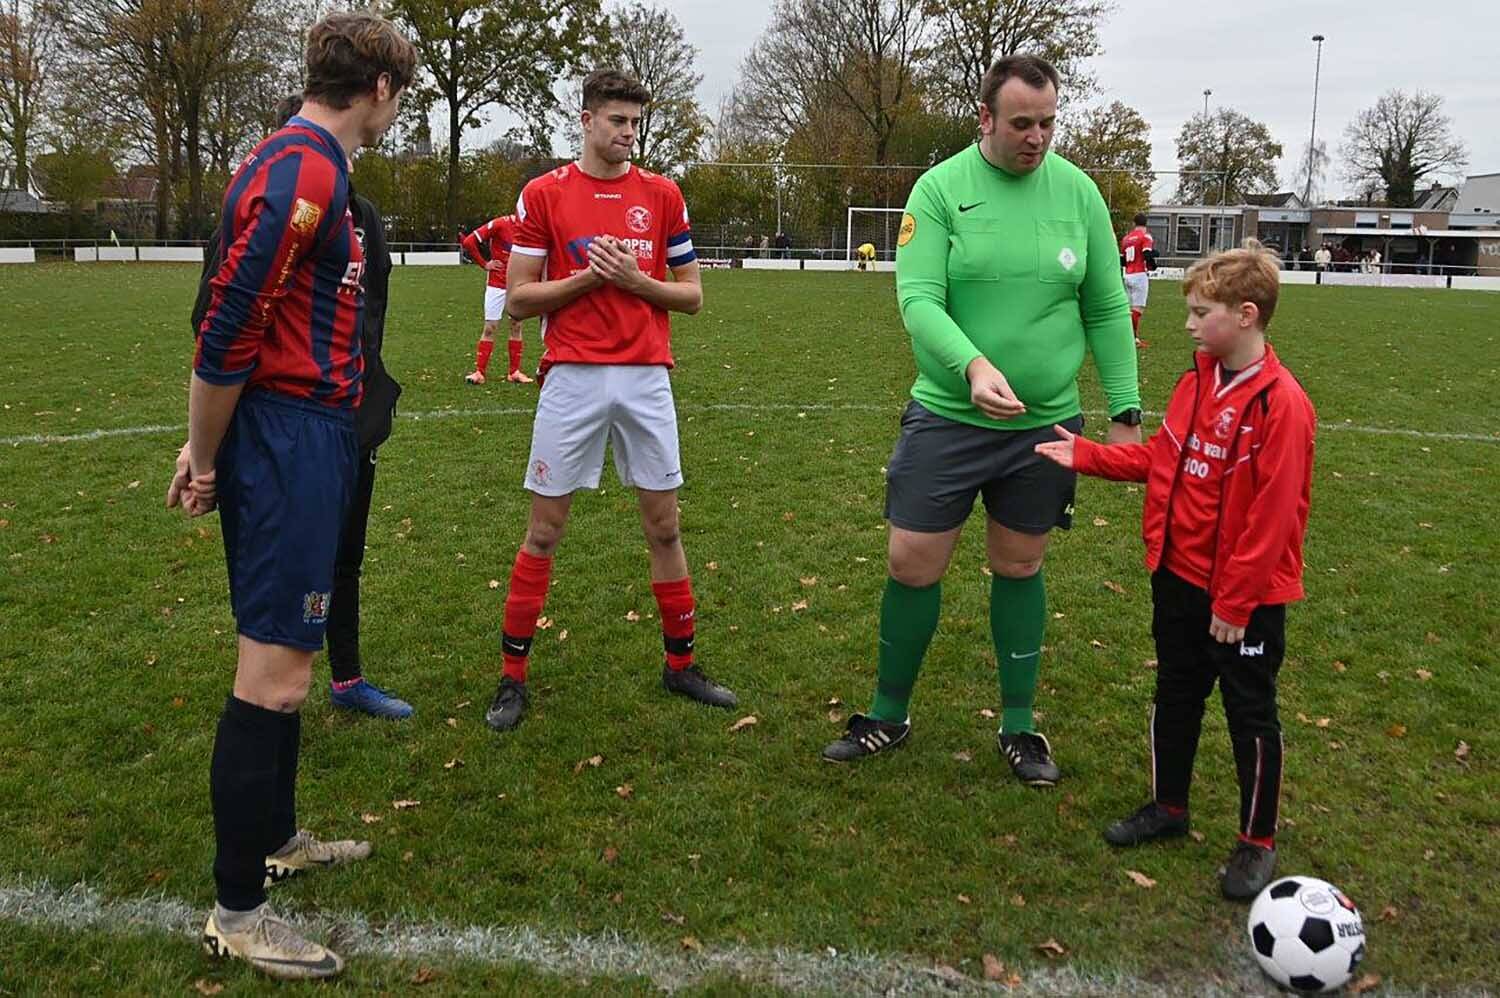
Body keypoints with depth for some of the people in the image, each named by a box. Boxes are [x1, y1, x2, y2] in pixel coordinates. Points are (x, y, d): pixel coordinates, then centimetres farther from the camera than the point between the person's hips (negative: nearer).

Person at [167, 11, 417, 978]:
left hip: (306, 436, 10)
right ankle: (238, 911, 8)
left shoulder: (309, 167, 16)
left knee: (287, 656, 19)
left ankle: (274, 838, 35)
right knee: (275, 672, -4)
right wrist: (207, 459, -10)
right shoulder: (301, 175, -16)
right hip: (288, 439, -10)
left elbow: (236, 327, 17)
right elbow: (226, 333, -19)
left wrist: (207, 455, 16)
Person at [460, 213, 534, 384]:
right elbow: (469, 242, -14)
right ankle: (479, 372, 2)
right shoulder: (500, 224, -14)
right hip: (497, 285, -5)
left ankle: (515, 372, 16)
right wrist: (485, 264, -10)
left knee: (516, 326, 8)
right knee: (490, 327, -3)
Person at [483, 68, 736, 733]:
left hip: (646, 378, 2)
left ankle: (680, 665, 22)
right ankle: (513, 678, 14)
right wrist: (587, 277, -11)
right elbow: (519, 299, 2)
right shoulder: (544, 194, 2)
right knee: (544, 530, 2)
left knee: (664, 525, 7)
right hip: (572, 378, -2)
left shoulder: (662, 195, 8)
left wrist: (635, 280, -8)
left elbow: (691, 295, 9)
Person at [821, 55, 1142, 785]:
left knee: (1018, 569, 12)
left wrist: (1125, 411, 0)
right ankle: (889, 716, 25)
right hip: (947, 417, -1)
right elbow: (918, 300, -17)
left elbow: (1107, 312, 4)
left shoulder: (1078, 191, 1)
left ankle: (1018, 726, 29)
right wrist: (973, 364, -35)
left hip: (1044, 423, 2)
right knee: (911, 564, 2)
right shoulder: (940, 189, -7)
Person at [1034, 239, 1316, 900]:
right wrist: (1085, 456, 6)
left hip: (1245, 597, -7)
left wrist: (1236, 601, -18)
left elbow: (1273, 515, -21)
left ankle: (1257, 844, 25)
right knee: (1175, 695, 19)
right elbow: (1160, 459, 14)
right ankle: (1168, 807, 39)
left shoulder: (1281, 403, -21)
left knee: (1250, 714, 8)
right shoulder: (1196, 382, 3)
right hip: (1179, 577, 7)